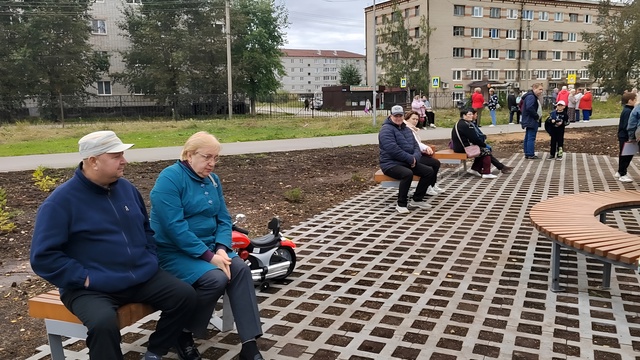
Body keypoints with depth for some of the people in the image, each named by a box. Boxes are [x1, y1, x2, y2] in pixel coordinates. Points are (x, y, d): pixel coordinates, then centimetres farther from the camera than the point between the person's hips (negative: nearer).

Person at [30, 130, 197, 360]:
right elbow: (43, 256, -12)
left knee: (185, 295, -9)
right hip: (92, 288, -5)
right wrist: (84, 278, -17)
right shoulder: (61, 201, -11)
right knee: (104, 323, -35)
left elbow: (146, 228, 22)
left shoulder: (126, 188, 8)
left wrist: (151, 258, 8)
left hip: (143, 277, 6)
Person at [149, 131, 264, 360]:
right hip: (174, 251, -7)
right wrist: (209, 256, -25)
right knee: (216, 279, -28)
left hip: (208, 246, 7)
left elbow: (224, 219, 7)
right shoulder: (170, 178, -15)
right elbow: (174, 227, -24)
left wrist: (221, 249, -13)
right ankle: (183, 333, -2)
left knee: (240, 269, -18)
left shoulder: (213, 180, 8)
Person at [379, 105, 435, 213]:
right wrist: (410, 159, -19)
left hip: (409, 163, 9)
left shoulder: (407, 130, 17)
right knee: (408, 174, -36)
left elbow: (416, 146, 13)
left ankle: (417, 199, 8)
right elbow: (393, 149, -22)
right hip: (391, 164, -8)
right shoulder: (386, 129, -11)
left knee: (429, 171, -3)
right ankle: (401, 204, -20)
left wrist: (415, 157, -10)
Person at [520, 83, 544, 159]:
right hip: (531, 121, -11)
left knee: (527, 138, 12)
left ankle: (527, 154, 18)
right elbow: (529, 108, -27)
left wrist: (538, 116, 9)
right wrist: (537, 116, -17)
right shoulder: (531, 97, -16)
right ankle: (530, 155, -9)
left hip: (529, 121, 11)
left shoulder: (534, 97, 19)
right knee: (531, 137, -10)